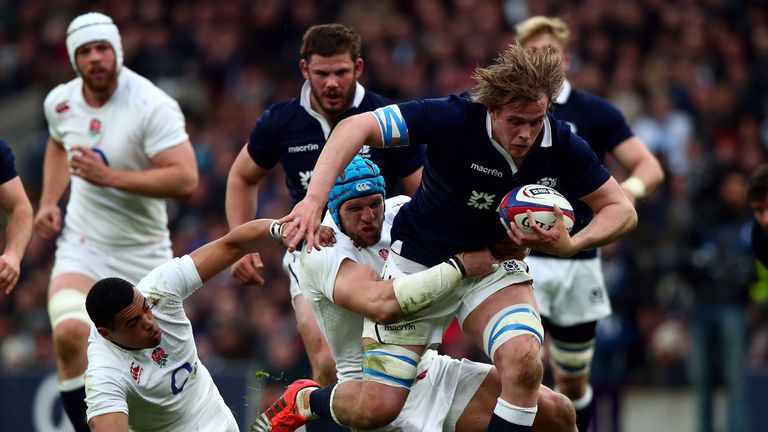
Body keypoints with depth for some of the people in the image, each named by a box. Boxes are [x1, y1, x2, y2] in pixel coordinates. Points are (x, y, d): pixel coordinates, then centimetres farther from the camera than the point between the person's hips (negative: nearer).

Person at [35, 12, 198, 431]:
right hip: (82, 245, 2)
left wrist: (109, 176, -29)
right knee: (70, 333, -26)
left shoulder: (153, 107, -18)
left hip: (143, 252, -2)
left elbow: (185, 180, -27)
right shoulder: (60, 102, 0)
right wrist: (48, 202, 11)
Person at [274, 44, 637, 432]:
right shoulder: (454, 119, -28)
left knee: (522, 359, -31)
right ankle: (305, 400, 32)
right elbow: (356, 128, -29)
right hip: (419, 261, -2)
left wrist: (570, 245, -27)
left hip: (495, 267, 2)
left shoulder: (562, 147, -18)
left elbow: (621, 210, -7)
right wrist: (314, 199, -41)